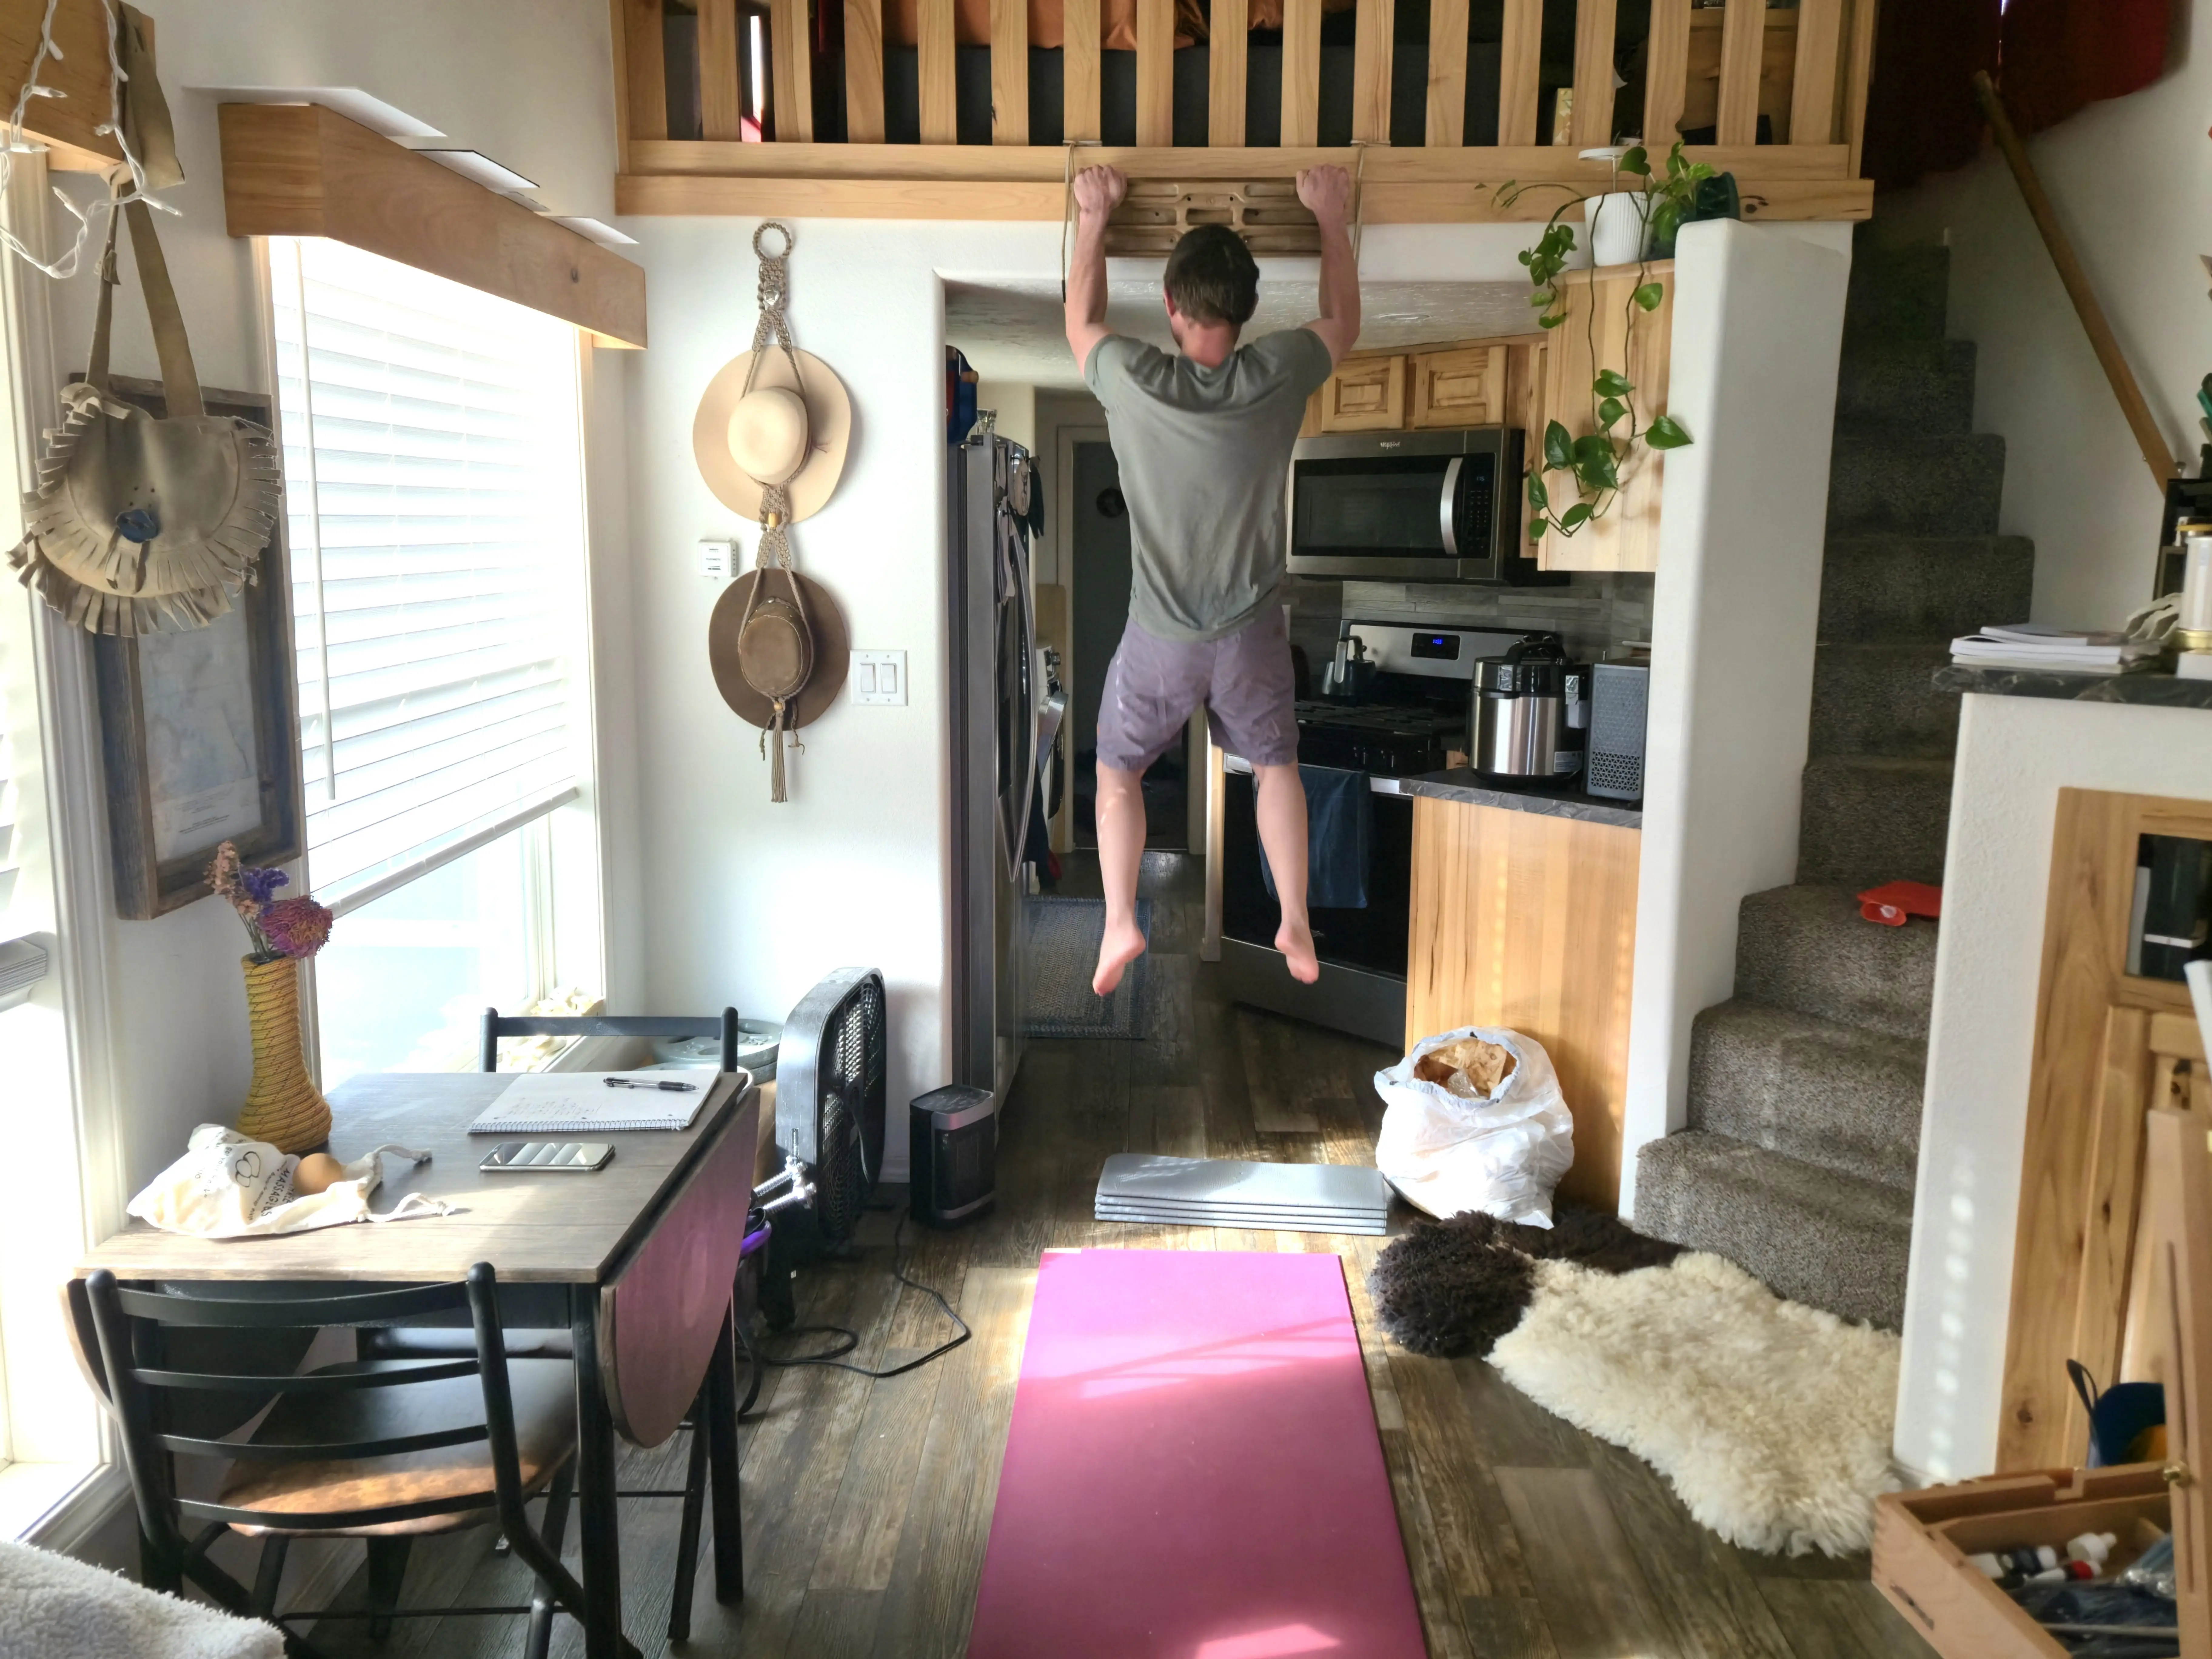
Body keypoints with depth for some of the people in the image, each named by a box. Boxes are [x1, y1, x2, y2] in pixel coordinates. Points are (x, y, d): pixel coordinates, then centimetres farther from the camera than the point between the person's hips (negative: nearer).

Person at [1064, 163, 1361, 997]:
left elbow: (1080, 323, 6)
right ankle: (1295, 927, 26)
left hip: (1160, 637, -1)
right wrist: (1332, 218, 15)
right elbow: (1343, 323, 9)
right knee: (1277, 768, 22)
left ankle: (1120, 925, 15)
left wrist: (1094, 216, 12)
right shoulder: (1278, 376, -15)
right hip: (1253, 631, 2)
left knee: (1118, 771, 19)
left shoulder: (1134, 382, -18)